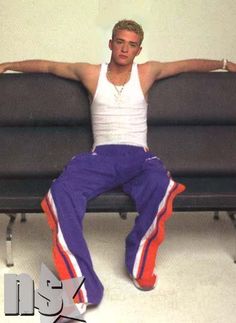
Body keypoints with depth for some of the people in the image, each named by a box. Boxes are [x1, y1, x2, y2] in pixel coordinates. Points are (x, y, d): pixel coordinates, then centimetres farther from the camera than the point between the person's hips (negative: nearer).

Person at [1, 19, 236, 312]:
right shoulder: (91, 73, 12)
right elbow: (46, 66, 22)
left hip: (138, 156, 0)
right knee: (61, 193, -31)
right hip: (99, 157, 1)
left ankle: (140, 262, -12)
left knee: (159, 184, -38)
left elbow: (191, 64, 21)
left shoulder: (147, 72, 13)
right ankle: (82, 290, -32)